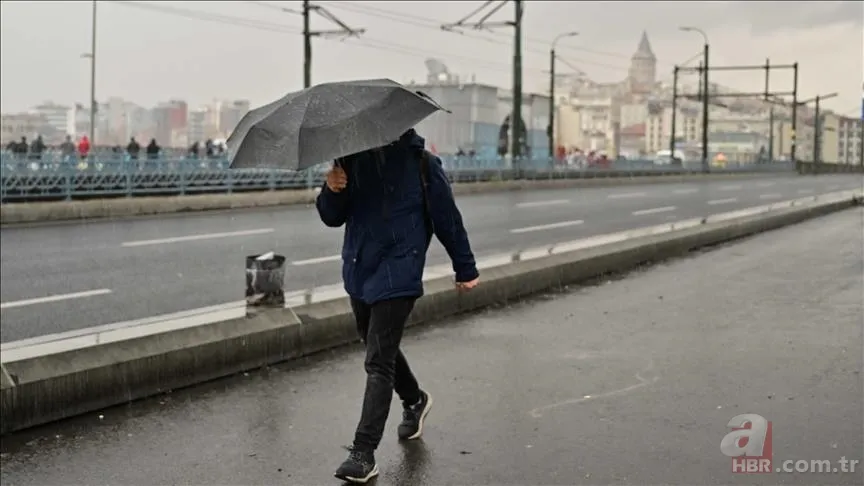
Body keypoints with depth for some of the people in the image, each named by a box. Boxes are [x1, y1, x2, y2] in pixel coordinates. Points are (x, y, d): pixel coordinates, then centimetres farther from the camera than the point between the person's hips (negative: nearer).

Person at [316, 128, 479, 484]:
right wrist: (332, 191, -16)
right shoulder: (351, 159, 5)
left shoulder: (420, 162, -8)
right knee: (381, 348, 23)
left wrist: (465, 269, 5)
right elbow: (333, 218, 6)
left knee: (378, 362, -9)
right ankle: (414, 401, 50)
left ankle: (364, 453, -5)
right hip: (358, 270, 6)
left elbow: (446, 216, -1)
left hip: (397, 273, -6)